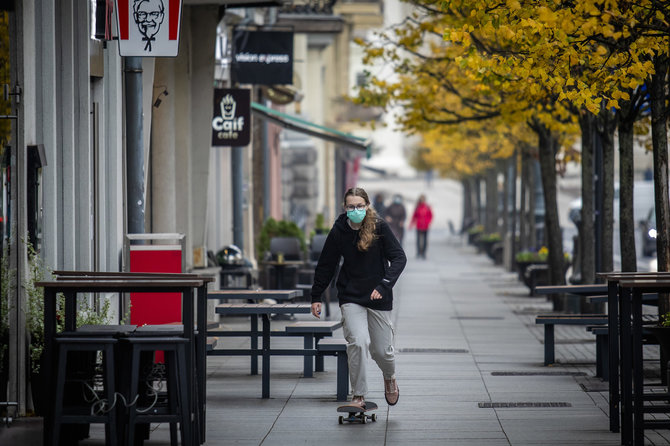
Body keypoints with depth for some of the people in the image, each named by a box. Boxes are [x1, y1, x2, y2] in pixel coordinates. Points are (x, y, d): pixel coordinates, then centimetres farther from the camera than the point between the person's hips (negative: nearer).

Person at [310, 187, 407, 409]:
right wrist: (316, 297, 10)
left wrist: (384, 285, -23)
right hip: (351, 297, 0)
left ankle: (389, 378, 39)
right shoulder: (339, 231, -4)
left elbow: (399, 257, -10)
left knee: (381, 349, 4)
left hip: (378, 298, 0)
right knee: (357, 342, -18)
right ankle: (358, 396, -7)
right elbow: (326, 265, 7)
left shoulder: (380, 227, -9)